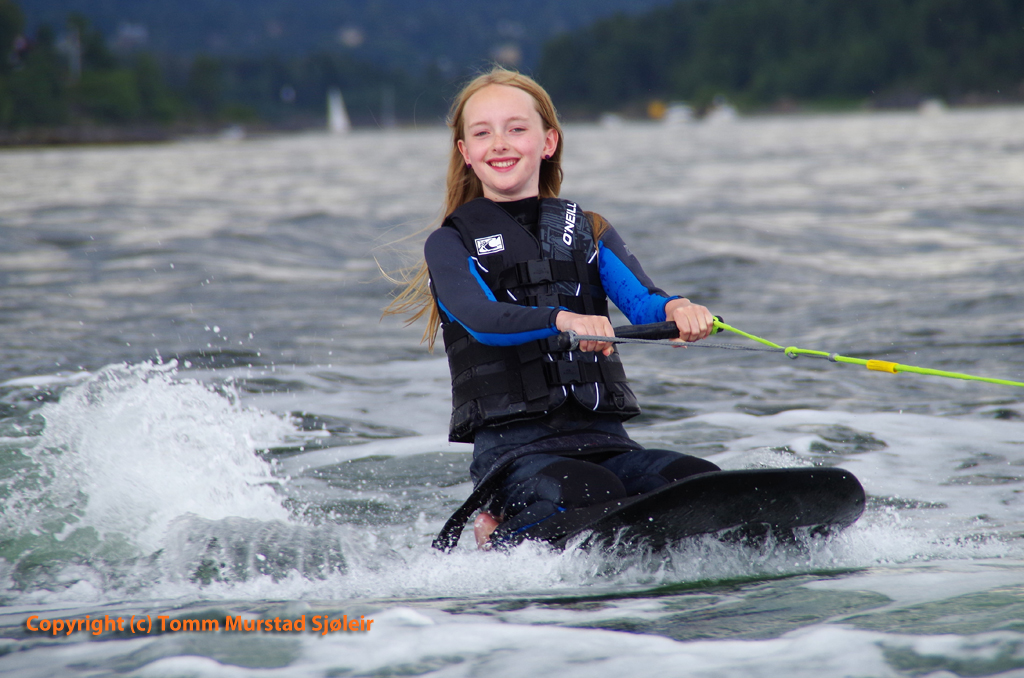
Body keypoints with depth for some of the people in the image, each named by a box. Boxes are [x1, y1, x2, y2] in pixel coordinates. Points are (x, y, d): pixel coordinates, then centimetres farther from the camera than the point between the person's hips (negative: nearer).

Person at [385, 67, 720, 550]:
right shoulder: (450, 244, 7)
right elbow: (482, 320, -14)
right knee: (593, 494, -35)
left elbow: (641, 301, 0)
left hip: (604, 441, 3)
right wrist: (563, 319, -34)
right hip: (510, 449, -3)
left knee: (707, 485, -26)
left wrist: (676, 310, -26)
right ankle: (497, 544, -8)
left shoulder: (589, 232, 18)